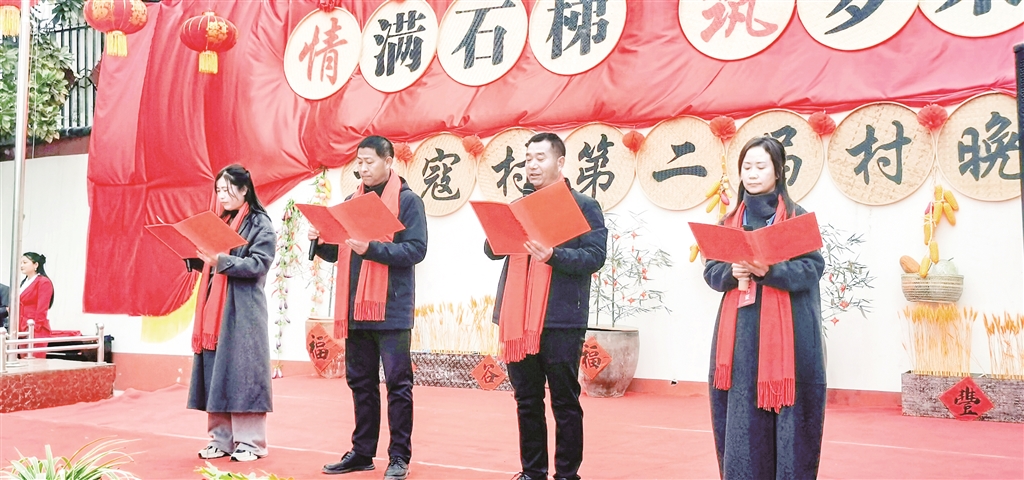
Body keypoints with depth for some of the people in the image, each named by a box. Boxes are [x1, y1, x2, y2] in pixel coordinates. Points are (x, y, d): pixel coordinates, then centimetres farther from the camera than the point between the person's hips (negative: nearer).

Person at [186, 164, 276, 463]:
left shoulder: (261, 224, -2)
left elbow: (259, 265, -14)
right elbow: (209, 264, 22)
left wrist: (223, 260, -25)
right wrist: (193, 258, 2)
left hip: (243, 309, -7)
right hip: (214, 307, 7)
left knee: (242, 371, -7)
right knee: (215, 373, 5)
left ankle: (250, 442, 0)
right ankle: (221, 438, 12)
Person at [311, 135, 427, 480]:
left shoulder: (408, 201, -3)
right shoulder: (351, 202, 14)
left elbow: (416, 249, -14)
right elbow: (337, 254, 16)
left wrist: (372, 248, -23)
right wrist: (320, 242, -4)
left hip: (391, 309, -6)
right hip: (355, 308, 6)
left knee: (397, 383, 0)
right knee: (360, 382, 13)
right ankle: (362, 452, 23)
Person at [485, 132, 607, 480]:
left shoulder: (584, 206, 1)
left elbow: (595, 256, -10)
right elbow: (492, 251, 11)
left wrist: (552, 255, -24)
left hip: (561, 319, -5)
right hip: (518, 317, 5)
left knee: (565, 403, 3)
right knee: (527, 401, 11)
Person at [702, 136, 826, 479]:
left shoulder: (797, 217, 2)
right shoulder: (730, 221, 13)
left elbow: (813, 268, -7)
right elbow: (711, 271, 9)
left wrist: (769, 270, -22)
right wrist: (732, 272, -12)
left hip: (786, 333, -3)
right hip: (739, 333, 3)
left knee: (787, 415, -3)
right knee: (741, 415, 2)